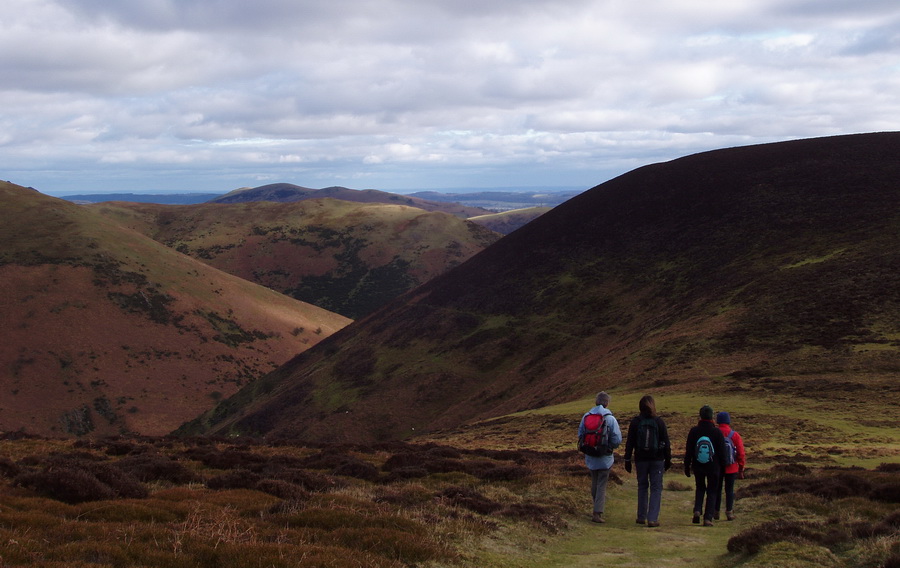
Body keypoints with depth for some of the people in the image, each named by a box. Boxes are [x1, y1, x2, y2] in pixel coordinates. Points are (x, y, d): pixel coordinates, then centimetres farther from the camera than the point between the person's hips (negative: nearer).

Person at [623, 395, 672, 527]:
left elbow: (629, 443, -2)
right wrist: (668, 459, 7)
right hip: (657, 460, -1)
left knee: (642, 486, 16)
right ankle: (652, 518, -5)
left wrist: (627, 460, 4)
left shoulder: (635, 422, -3)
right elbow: (666, 443, -2)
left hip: (640, 459, 2)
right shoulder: (659, 422, -5)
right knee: (656, 488, 3)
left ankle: (641, 517, 18)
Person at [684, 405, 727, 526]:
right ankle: (708, 518, 0)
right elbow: (722, 452, -2)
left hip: (698, 466, 2)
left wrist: (687, 466, 8)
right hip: (713, 467, -2)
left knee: (700, 488, 21)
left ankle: (697, 510, 0)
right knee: (712, 492, 7)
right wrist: (723, 466, 10)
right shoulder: (717, 432, -8)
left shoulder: (694, 431, -4)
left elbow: (688, 451, 0)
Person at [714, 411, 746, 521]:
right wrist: (741, 469, 6)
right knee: (729, 490, 6)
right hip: (731, 468, -1)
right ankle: (729, 512, 4)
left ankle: (716, 512, 13)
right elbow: (741, 453, -3)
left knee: (717, 489, 11)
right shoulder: (735, 435, -5)